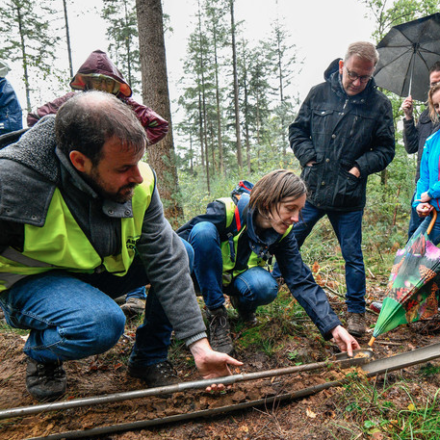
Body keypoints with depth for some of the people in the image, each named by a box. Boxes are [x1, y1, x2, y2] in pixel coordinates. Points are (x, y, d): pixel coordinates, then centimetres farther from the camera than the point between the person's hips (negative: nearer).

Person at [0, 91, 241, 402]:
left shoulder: (139, 183, -19)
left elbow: (166, 259, -18)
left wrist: (199, 343, -20)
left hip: (99, 271, 5)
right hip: (33, 280, -4)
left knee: (181, 253, -14)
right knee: (102, 323, -35)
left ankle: (149, 359, 3)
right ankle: (40, 353, 3)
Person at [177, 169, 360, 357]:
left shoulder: (283, 233, -14)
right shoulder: (227, 212, -29)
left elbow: (301, 281, -15)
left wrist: (333, 326, -22)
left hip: (239, 277, 3)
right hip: (205, 276, -2)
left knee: (266, 287, -34)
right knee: (204, 230, -34)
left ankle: (241, 303, 4)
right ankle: (216, 314, -20)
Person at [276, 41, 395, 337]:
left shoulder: (379, 104, 2)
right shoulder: (319, 93, 4)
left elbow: (386, 149, 8)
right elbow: (297, 129, 12)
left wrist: (361, 167, -8)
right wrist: (308, 156, -4)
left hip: (349, 198, -1)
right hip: (310, 190, 1)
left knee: (353, 256, 9)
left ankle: (356, 312, 27)